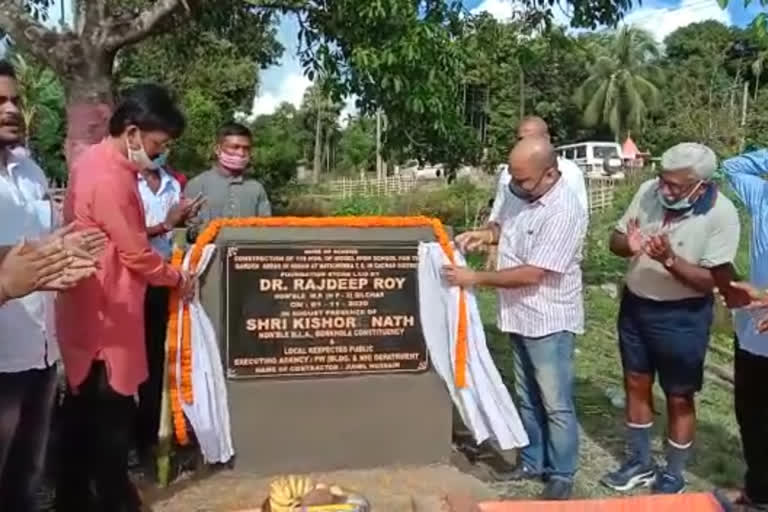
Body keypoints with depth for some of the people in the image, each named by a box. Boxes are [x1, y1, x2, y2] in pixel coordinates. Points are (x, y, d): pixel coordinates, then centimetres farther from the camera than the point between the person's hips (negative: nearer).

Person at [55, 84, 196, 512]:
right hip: (105, 313, -10)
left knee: (83, 409, 18)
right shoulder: (111, 178, -22)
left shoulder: (95, 160, 10)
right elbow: (136, 254, -18)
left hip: (90, 309, 10)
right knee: (112, 412, 3)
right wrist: (179, 278, -3)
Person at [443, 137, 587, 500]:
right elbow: (509, 226, 22)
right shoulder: (525, 195, 1)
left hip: (549, 322, -8)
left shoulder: (563, 213, -25)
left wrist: (475, 278, -22)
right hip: (521, 317, 8)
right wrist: (486, 234, -1)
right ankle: (532, 462, 35)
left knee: (555, 404, 6)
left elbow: (531, 274, -27)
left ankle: (561, 476, 22)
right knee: (527, 398, 20)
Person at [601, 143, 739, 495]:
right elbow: (616, 239, 0)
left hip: (682, 318, -5)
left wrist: (669, 259, -36)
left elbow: (710, 280, -22)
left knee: (679, 400, 10)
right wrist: (628, 245, -23)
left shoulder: (721, 215, -20)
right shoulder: (648, 191, -8)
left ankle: (673, 476, 32)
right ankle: (640, 464, 37)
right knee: (636, 385, 17)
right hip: (634, 306, 5)